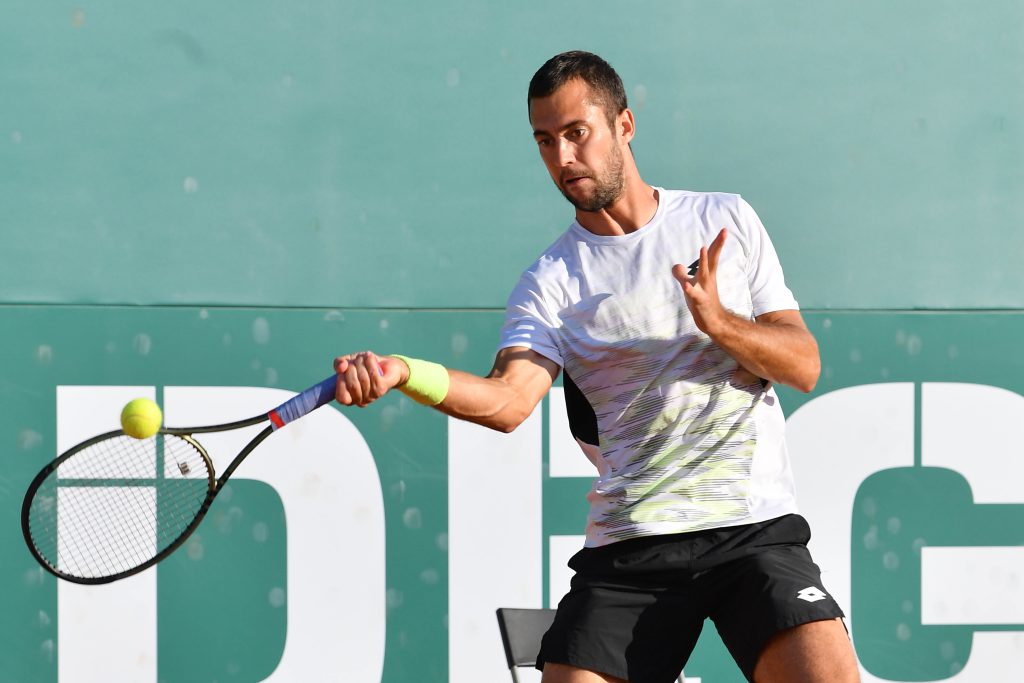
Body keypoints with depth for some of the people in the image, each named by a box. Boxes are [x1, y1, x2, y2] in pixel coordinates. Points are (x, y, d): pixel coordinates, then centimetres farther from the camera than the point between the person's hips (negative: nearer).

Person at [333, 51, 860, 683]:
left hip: (755, 529, 0)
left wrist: (719, 322, -11)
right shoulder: (551, 282, 5)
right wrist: (403, 373, -32)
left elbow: (804, 365, 8)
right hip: (629, 546, 1)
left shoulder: (726, 221, 10)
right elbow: (509, 400, -14)